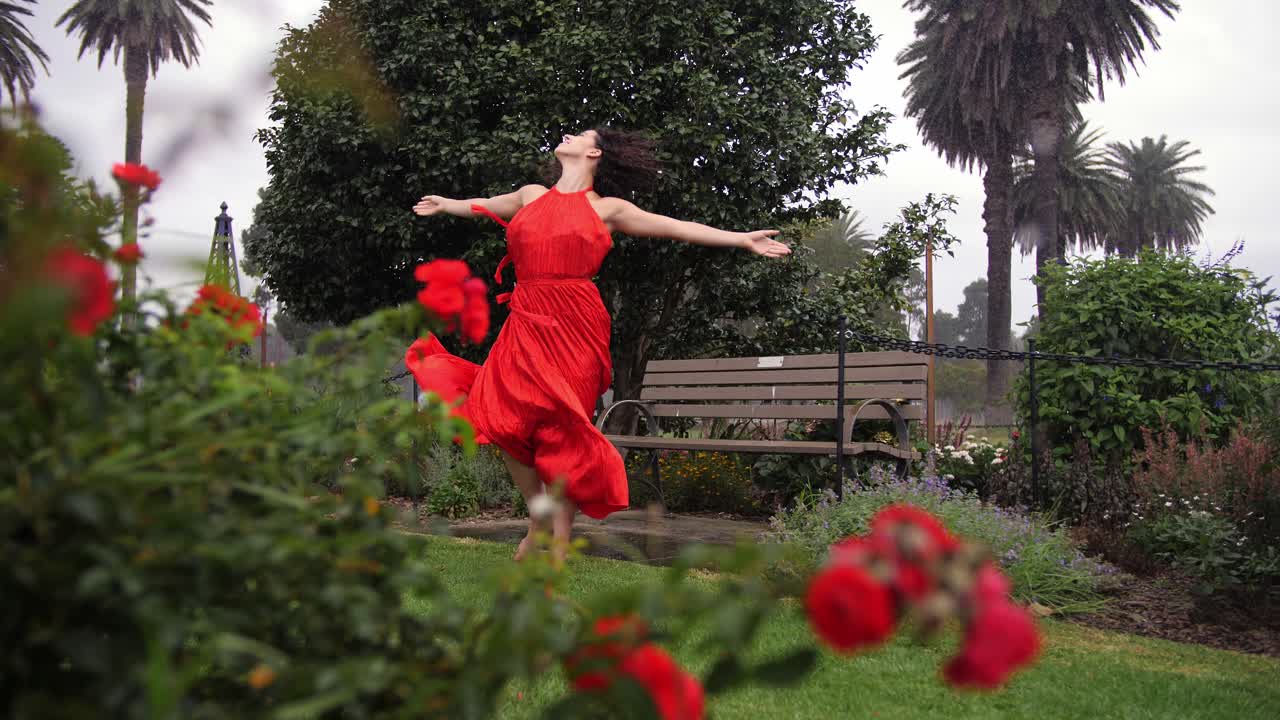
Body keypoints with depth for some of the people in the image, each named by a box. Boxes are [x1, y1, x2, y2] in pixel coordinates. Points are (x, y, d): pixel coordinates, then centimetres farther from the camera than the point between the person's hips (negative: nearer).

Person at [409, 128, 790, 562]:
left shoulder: (607, 208, 9)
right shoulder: (531, 196, 20)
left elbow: (679, 228, 10)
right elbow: (484, 206, 40)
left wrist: (744, 240, 6)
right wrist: (445, 205, 56)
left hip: (575, 325, -4)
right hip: (527, 323, 4)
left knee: (562, 430, -6)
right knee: (507, 422, -3)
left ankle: (560, 545, 4)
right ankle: (538, 518, 19)